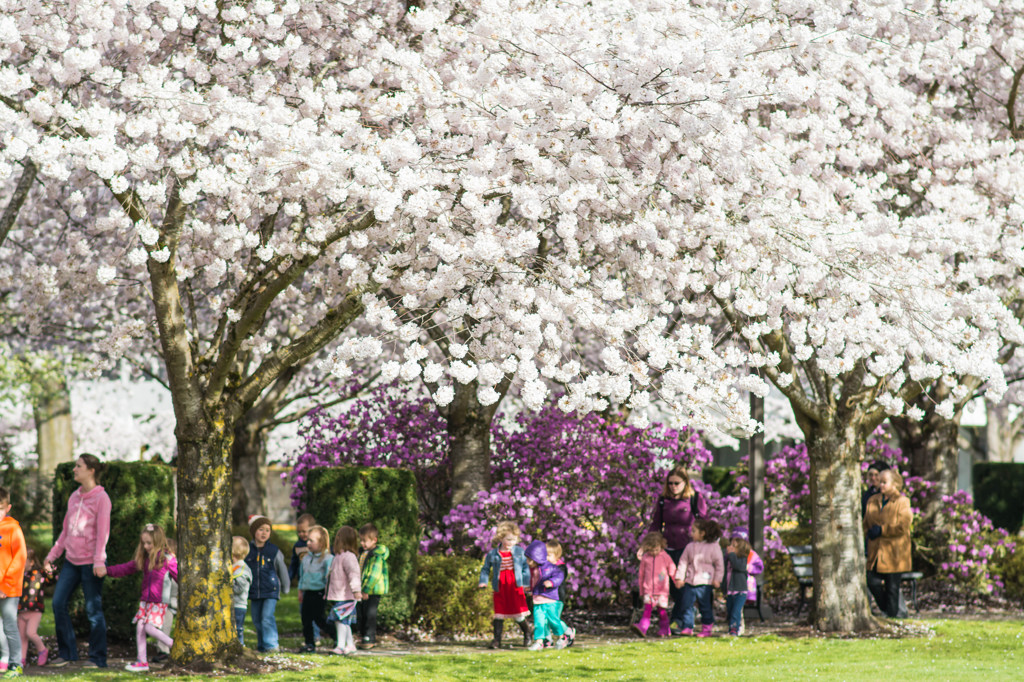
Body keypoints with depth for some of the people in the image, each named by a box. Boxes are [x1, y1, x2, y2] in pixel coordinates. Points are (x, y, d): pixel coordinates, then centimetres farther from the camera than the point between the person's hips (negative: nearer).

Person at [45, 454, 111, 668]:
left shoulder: (101, 498, -8)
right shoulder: (74, 497, 13)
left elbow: (103, 532, -14)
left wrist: (99, 562, -21)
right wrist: (52, 555, 18)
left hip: (90, 563, -7)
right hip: (71, 561, 7)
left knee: (93, 609, -2)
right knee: (58, 603, 3)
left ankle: (97, 658, 6)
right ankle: (67, 652, 12)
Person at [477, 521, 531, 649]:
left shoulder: (519, 552, 3)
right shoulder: (492, 554, 2)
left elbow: (525, 567, 8)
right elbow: (486, 569, 12)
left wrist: (526, 583, 2)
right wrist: (483, 581, -2)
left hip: (515, 587, -1)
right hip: (500, 588, 1)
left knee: (517, 614, -2)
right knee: (499, 614, 2)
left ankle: (527, 631, 24)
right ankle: (497, 640, 8)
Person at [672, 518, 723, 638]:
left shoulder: (714, 547, -3)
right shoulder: (690, 547, 9)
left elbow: (719, 564, 0)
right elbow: (683, 562, 13)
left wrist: (717, 579, -5)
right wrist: (679, 577, 7)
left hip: (705, 583, -4)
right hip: (690, 582, 4)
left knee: (705, 606, 0)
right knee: (686, 604, 1)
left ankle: (707, 628, 9)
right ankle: (687, 627, 9)